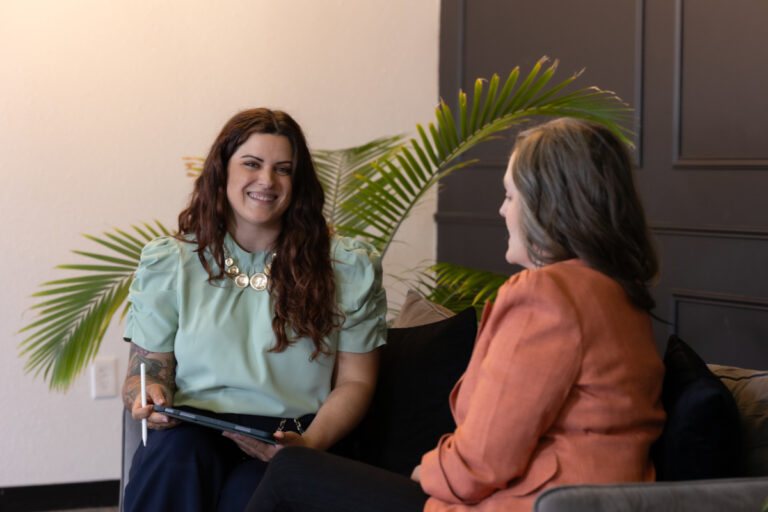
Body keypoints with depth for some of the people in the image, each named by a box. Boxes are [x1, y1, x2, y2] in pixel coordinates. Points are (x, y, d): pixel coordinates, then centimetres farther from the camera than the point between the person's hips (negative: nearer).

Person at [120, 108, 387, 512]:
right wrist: (150, 397, -13)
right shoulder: (169, 264, 12)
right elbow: (145, 369, 13)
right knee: (176, 456, -35)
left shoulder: (349, 270, 8)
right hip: (191, 430, 2)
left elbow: (355, 381, 7)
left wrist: (310, 443, -12)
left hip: (286, 438, -1)